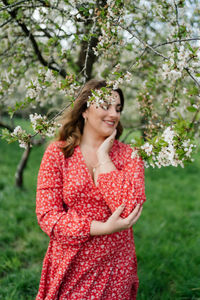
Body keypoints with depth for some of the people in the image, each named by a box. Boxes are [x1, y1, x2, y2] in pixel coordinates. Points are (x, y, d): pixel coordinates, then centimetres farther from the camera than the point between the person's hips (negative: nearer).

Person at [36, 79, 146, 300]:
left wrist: (103, 157, -15)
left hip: (114, 268, 1)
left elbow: (129, 207, -19)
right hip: (69, 265, 0)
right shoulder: (57, 153, -6)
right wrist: (103, 228, -20)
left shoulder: (129, 156, -4)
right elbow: (47, 215, -11)